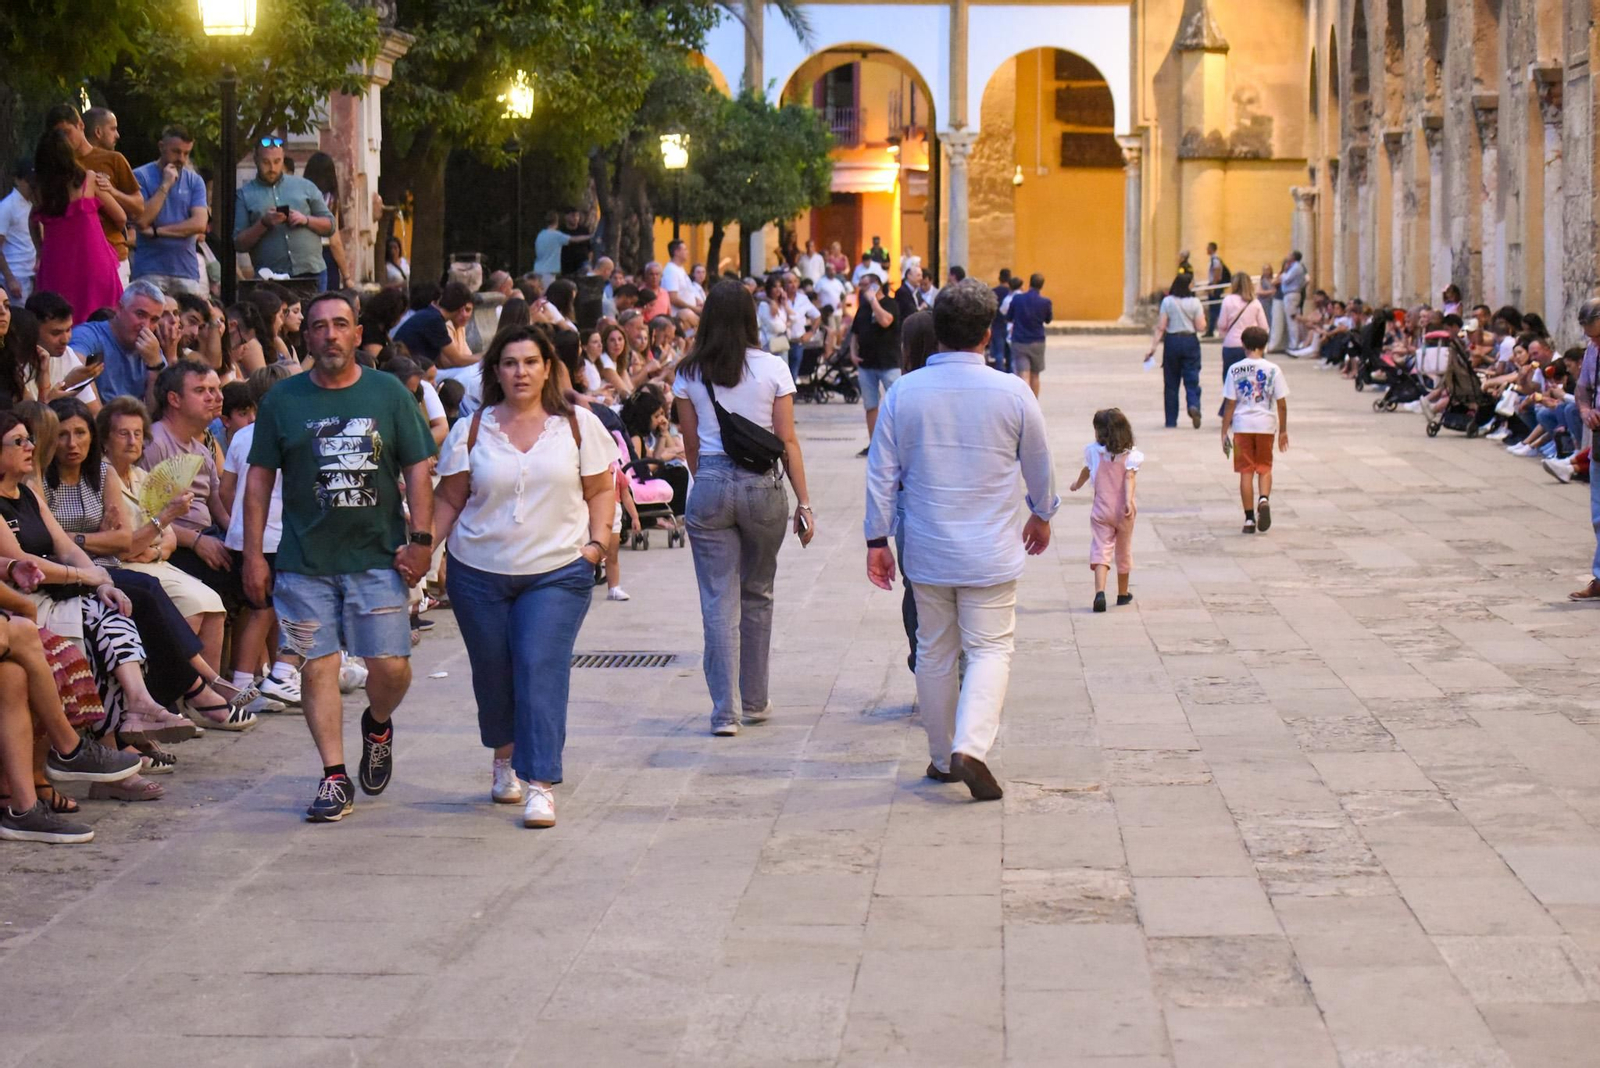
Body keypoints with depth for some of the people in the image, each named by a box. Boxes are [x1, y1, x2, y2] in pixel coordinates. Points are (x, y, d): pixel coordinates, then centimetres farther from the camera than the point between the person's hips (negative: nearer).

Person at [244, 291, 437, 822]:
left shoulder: (389, 393, 5)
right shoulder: (283, 399, 5)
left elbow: (418, 468, 6)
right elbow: (259, 478, 7)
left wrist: (420, 538, -3)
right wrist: (253, 554, 2)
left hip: (377, 557, 0)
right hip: (305, 561, 0)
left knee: (391, 667, -5)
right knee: (317, 667, -2)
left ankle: (377, 725, 28)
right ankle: (334, 778, 6)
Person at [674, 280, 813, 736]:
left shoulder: (689, 373, 1)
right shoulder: (773, 369, -2)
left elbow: (691, 445, 7)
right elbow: (787, 442, -2)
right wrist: (804, 503, 3)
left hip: (710, 485, 0)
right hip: (763, 486, 0)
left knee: (719, 603, 2)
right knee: (757, 595, 16)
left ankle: (725, 710, -3)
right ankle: (754, 701, 24)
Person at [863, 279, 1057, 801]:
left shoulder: (903, 392, -4)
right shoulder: (1012, 392, -7)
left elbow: (882, 473, 0)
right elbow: (1039, 465, 7)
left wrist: (877, 539, 9)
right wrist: (1042, 514, 25)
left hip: (927, 553, 2)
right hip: (991, 554, -2)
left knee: (934, 653, 14)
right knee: (991, 649, 3)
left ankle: (942, 758, 23)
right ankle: (970, 746, -17)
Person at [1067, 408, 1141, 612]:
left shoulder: (1094, 451, -2)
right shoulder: (1130, 455, -7)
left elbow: (1086, 471, 16)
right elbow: (1129, 478, -20)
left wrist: (1077, 485, 35)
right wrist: (1129, 501, -27)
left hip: (1101, 510, -1)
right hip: (1122, 511, 1)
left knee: (1100, 550, -6)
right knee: (1124, 551, 16)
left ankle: (1100, 591, -28)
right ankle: (1123, 594, 29)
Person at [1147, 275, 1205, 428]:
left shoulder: (1167, 302, -3)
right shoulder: (1194, 303, -3)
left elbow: (1161, 327, -6)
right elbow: (1199, 327, -4)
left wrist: (1153, 346, -4)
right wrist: (1203, 318, 16)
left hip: (1172, 341, 0)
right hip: (1190, 341, 0)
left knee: (1171, 382, 8)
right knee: (1192, 379, 3)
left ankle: (1171, 420, 9)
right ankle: (1194, 406, -27)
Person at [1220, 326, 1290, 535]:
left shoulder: (1235, 370, -3)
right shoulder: (1273, 369, -3)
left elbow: (1230, 404, -4)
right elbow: (1281, 403, -2)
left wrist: (1224, 433, 2)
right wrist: (1283, 430, 9)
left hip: (1242, 425, 0)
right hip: (1266, 424, 0)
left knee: (1246, 472, 6)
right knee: (1264, 468, 16)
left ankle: (1249, 519, 3)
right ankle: (1264, 499, -13)